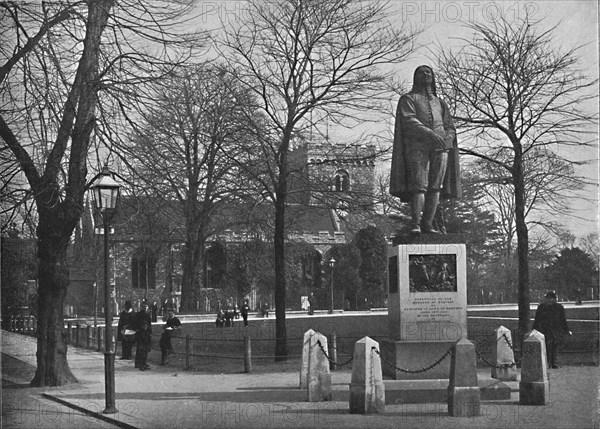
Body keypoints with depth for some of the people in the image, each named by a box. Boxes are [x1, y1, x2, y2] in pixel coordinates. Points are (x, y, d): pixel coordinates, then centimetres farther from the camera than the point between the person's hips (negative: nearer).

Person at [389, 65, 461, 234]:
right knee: (419, 186, -16)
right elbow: (408, 120, -6)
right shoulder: (408, 99, 13)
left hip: (440, 148, 4)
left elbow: (450, 128, 17)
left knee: (435, 187, -8)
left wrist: (447, 140, -7)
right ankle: (415, 225, -20)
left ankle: (427, 225, -10)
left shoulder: (440, 103, 27)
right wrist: (429, 134, -21)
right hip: (417, 146, -4)